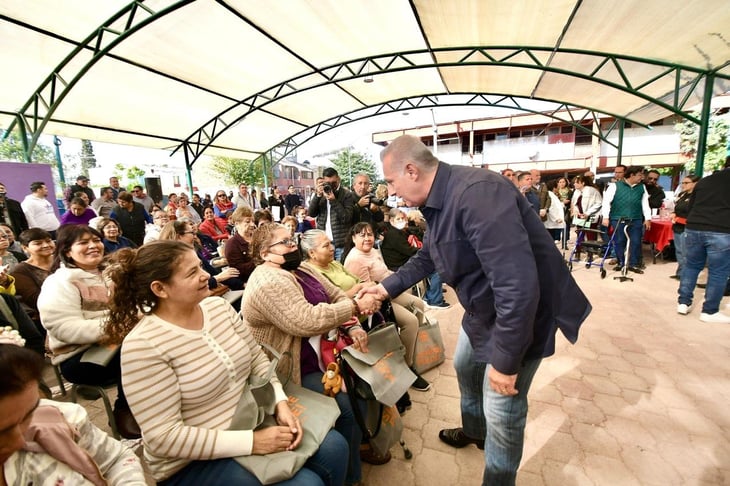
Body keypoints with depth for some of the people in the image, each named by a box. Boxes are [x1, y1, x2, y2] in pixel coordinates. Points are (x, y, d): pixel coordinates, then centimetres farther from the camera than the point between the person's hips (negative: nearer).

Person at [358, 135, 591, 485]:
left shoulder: (477, 193, -34)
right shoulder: (439, 202, -1)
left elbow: (517, 286, -37)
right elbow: (425, 259, 14)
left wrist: (505, 360, -28)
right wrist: (387, 287, 11)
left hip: (522, 313, -9)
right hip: (483, 309, 9)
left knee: (501, 410, 5)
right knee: (465, 367, 27)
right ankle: (474, 429, 56)